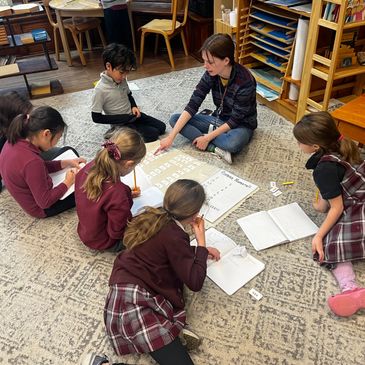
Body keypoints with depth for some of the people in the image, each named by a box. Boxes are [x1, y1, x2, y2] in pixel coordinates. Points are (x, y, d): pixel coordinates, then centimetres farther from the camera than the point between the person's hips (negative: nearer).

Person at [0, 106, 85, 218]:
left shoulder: (14, 142, -13)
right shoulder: (31, 162, -39)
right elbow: (45, 202, -28)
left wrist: (67, 163, -3)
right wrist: (68, 182, -17)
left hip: (32, 194, 8)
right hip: (41, 207, -8)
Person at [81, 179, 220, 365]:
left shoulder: (157, 217, 6)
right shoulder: (173, 236, -19)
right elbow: (195, 282, -11)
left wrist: (201, 250, 23)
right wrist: (201, 242, -3)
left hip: (126, 288, 10)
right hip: (136, 299, -10)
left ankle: (170, 329, 3)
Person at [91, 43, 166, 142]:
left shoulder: (122, 80, -5)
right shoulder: (100, 89, -26)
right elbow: (96, 117, -21)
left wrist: (134, 106, -7)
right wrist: (123, 118, -21)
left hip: (131, 115, 7)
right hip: (121, 124, -7)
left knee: (161, 127, 6)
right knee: (153, 134, -14)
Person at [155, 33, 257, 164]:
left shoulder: (245, 82, -29)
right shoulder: (211, 74, -13)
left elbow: (235, 119, -22)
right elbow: (192, 105, -15)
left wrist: (207, 137, -24)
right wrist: (171, 136, -21)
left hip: (241, 125, -6)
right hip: (219, 120, 7)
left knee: (233, 143, -43)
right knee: (174, 119, -11)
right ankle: (216, 149, -21)